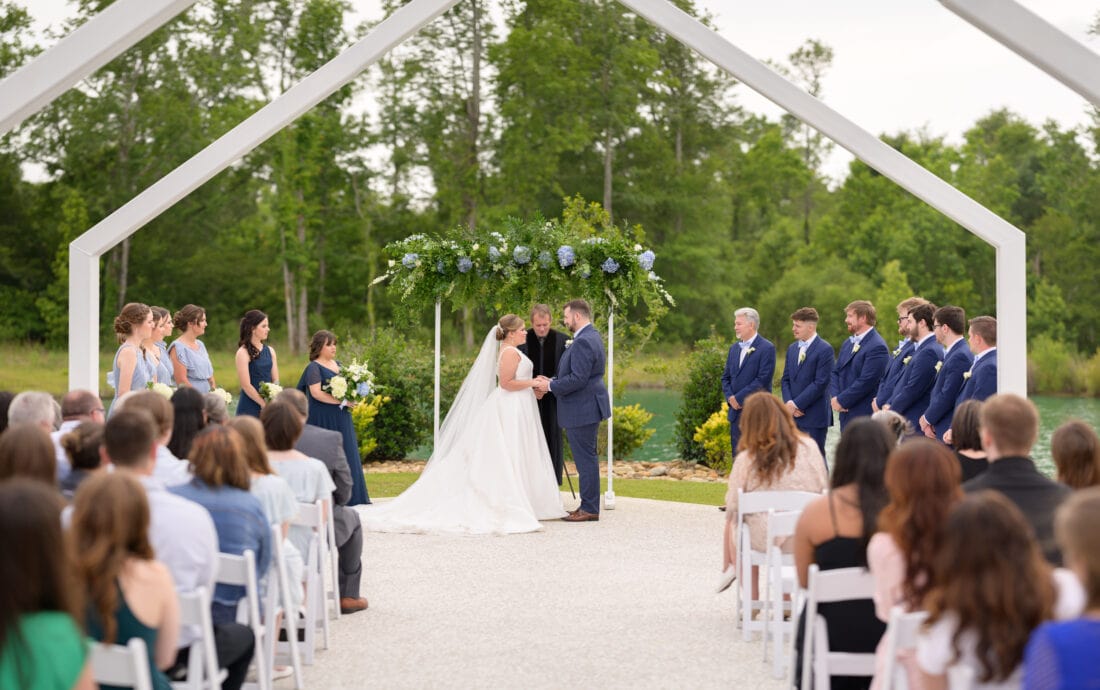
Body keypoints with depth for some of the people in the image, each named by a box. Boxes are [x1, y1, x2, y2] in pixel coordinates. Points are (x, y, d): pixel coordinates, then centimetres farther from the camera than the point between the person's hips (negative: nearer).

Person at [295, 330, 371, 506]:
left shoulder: (337, 364, 14)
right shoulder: (314, 368, -9)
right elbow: (316, 393, -20)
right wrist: (342, 401, -20)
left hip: (341, 418, 8)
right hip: (324, 420, -8)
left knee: (346, 455, 7)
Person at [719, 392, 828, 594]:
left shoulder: (745, 460, -14)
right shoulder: (809, 447, -8)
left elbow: (732, 507, -8)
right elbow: (824, 489, 1)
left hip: (763, 540, -2)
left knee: (733, 522, 29)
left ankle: (751, 599, 36)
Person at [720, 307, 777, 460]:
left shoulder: (766, 348, -8)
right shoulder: (734, 348, 15)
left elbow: (763, 380, -15)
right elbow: (726, 377, 17)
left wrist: (739, 398, -14)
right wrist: (730, 397, -2)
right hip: (736, 411, 7)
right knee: (738, 453, 8)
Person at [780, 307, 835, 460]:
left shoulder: (824, 349, -9)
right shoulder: (792, 348, 15)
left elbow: (820, 383, -15)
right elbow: (785, 379, 14)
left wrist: (796, 404, -15)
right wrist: (789, 403, -4)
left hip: (814, 417, -7)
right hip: (794, 415, 7)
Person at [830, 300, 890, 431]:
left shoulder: (877, 347, -15)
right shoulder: (848, 343, 16)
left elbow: (865, 382, -20)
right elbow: (835, 373, 15)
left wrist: (841, 401, -14)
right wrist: (835, 397, -3)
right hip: (846, 415, 9)